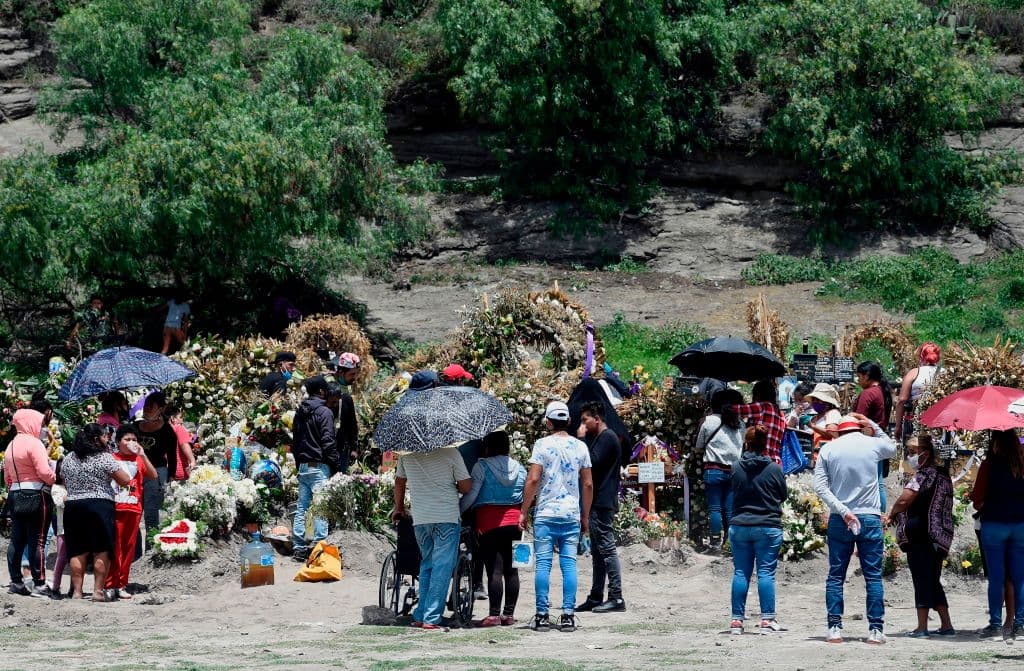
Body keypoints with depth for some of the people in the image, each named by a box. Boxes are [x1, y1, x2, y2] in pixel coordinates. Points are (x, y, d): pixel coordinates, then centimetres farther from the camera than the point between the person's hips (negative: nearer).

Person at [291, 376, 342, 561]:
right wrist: (337, 464, -9)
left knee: (301, 508, 9)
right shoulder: (323, 412, -10)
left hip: (303, 466, 8)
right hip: (319, 466, -8)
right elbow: (328, 441, -15)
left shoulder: (300, 412, 14)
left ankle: (298, 548, 10)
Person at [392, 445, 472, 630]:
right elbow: (466, 487, -4)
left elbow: (399, 482, 19)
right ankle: (431, 619, -6)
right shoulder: (450, 453, -9)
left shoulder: (407, 454, 4)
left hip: (419, 519, 4)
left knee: (426, 566, 18)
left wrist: (399, 508, 34)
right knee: (441, 569, -1)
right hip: (447, 518, -4)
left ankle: (420, 616, 14)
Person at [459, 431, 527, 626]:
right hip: (514, 522, 5)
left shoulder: (482, 466, -4)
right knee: (511, 570, 7)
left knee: (494, 570, -7)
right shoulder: (520, 469, 11)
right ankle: (509, 613, 8)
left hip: (488, 524, -5)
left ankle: (494, 614, -10)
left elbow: (471, 495, -9)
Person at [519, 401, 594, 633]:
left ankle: (542, 615, -3)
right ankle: (568, 615, -2)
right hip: (572, 515, 3)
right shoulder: (580, 447, 7)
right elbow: (588, 484, 8)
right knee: (569, 564, 3)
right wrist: (585, 516, 17)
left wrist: (524, 512, -2)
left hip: (546, 514, -3)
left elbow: (533, 479, -9)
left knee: (543, 564, -1)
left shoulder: (543, 444, -4)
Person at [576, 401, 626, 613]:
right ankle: (596, 597, 16)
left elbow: (592, 462, -21)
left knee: (606, 548, -12)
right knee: (598, 552, 12)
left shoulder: (607, 437, -10)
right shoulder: (599, 437, 21)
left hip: (602, 503, -11)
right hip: (599, 503, 11)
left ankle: (616, 597, -14)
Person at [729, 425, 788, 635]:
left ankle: (737, 620, 7)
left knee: (740, 573, 7)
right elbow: (783, 495, 5)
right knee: (766, 572, 1)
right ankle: (767, 619, -3)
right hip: (768, 527, -2)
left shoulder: (737, 468, -3)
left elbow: (734, 493, 9)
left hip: (739, 526, 2)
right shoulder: (774, 469, -7)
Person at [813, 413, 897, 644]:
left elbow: (820, 486, -5)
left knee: (835, 576, 5)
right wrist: (873, 426, 21)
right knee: (873, 577, 3)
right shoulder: (873, 444, 2)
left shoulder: (828, 449, 4)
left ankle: (835, 629, -1)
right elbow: (893, 449, 25)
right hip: (870, 519, -1)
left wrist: (842, 511, -9)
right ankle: (876, 630, -1)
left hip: (839, 521, 1)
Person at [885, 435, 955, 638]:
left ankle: (922, 627, -7)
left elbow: (904, 501, -20)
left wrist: (891, 516, -1)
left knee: (922, 581, -6)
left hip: (920, 537, -9)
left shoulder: (925, 475, -11)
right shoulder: (943, 474, 16)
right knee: (933, 581, 15)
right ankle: (946, 625, 15)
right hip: (940, 537, 9)